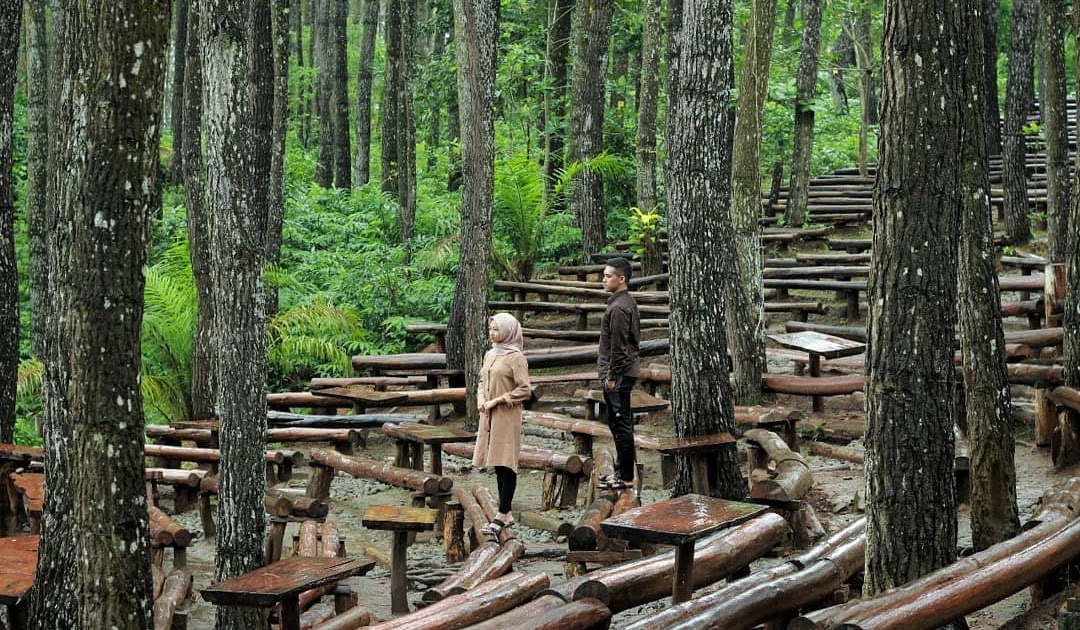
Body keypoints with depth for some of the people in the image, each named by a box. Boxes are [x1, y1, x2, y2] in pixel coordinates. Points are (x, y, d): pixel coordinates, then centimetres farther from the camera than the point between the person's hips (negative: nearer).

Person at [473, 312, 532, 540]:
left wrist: (497, 401, -14)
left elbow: (524, 390, -14)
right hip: (490, 417, 8)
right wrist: (481, 400, 1)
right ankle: (507, 514, 17)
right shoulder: (490, 355, 12)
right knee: (498, 466, 10)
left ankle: (502, 515, -4)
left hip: (507, 418, -8)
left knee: (506, 466, -5)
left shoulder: (516, 357, -10)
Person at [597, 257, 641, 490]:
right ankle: (623, 470, 24)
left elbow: (618, 346, -20)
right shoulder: (628, 302, 14)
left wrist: (612, 376, -17)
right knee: (618, 422, 16)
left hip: (618, 374, -10)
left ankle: (626, 477, -2)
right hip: (627, 370, 10)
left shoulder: (618, 308, -17)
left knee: (620, 423, -6)